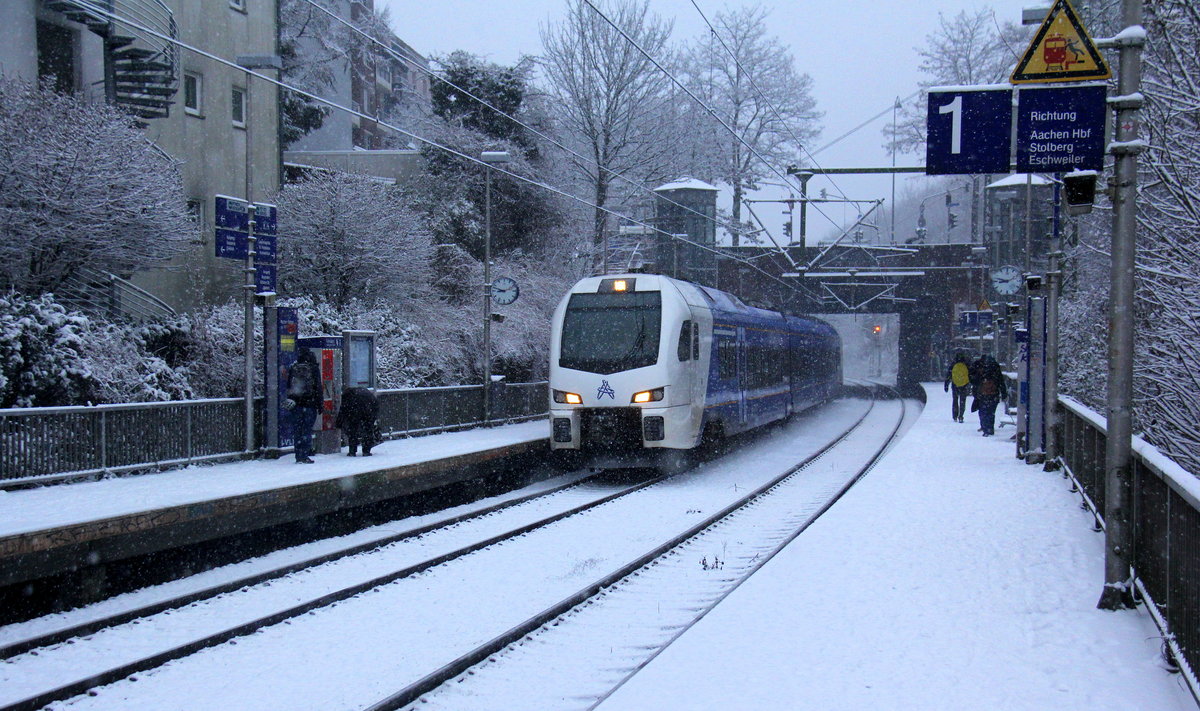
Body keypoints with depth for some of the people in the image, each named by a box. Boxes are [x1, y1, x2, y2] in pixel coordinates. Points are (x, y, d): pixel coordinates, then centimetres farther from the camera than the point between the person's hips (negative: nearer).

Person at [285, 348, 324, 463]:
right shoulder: (314, 369, -2)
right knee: (307, 430, -1)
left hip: (296, 405, 3)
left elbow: (289, 387, 11)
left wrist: (290, 400, 16)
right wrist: (319, 405, 1)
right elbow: (318, 387, -2)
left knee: (297, 431, 7)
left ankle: (299, 456, 6)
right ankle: (305, 455, -7)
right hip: (310, 403, -3)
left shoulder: (293, 369, 7)